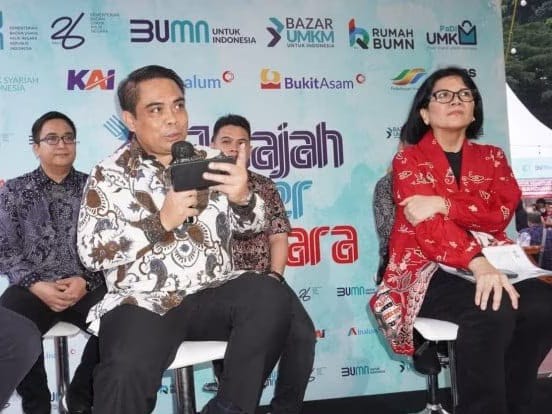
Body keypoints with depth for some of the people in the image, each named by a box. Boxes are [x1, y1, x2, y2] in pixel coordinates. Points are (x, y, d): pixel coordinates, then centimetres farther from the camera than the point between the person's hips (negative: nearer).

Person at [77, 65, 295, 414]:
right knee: (127, 372, -32)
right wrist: (161, 222, -16)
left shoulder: (211, 160, 11)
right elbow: (92, 251, -4)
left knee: (271, 296, -26)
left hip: (213, 294, 3)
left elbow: (252, 224, 9)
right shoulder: (110, 174, 3)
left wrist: (243, 197, -16)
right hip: (146, 302, -3)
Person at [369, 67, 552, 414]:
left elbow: (501, 212, -2)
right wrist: (477, 263, -31)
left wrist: (445, 204, -19)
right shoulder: (409, 160, 5)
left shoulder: (492, 158, 18)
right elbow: (429, 225, -13)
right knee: (492, 310, -34)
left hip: (491, 265, 4)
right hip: (427, 271, -4)